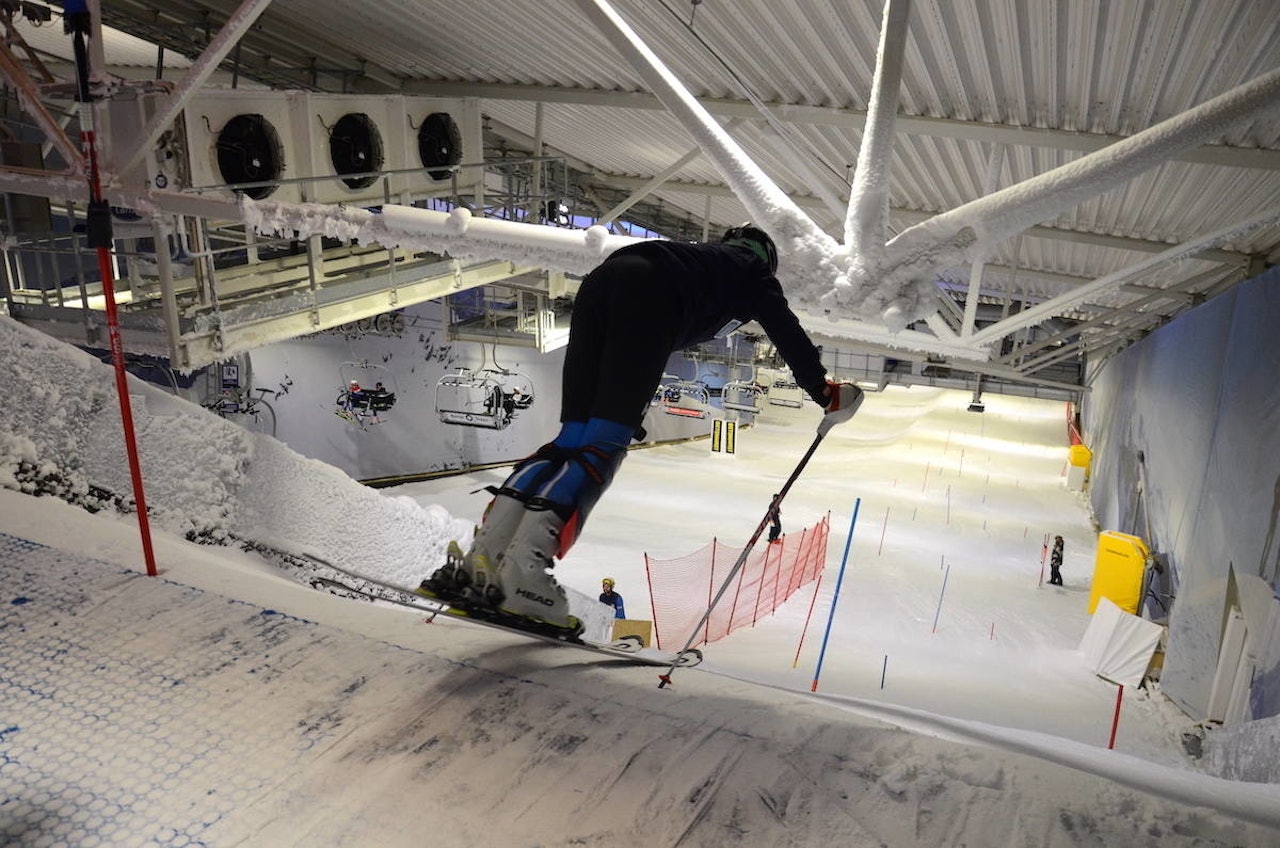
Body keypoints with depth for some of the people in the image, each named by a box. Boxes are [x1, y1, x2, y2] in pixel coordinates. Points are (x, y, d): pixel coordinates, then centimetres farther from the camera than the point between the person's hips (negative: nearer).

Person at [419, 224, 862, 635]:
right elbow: (788, 333, 21)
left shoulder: (701, 256, 45)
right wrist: (825, 392, 31)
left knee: (572, 439, 3)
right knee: (604, 446, -13)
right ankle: (524, 575, -27)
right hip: (650, 297, -6)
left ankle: (480, 560, -10)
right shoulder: (753, 270, 30)